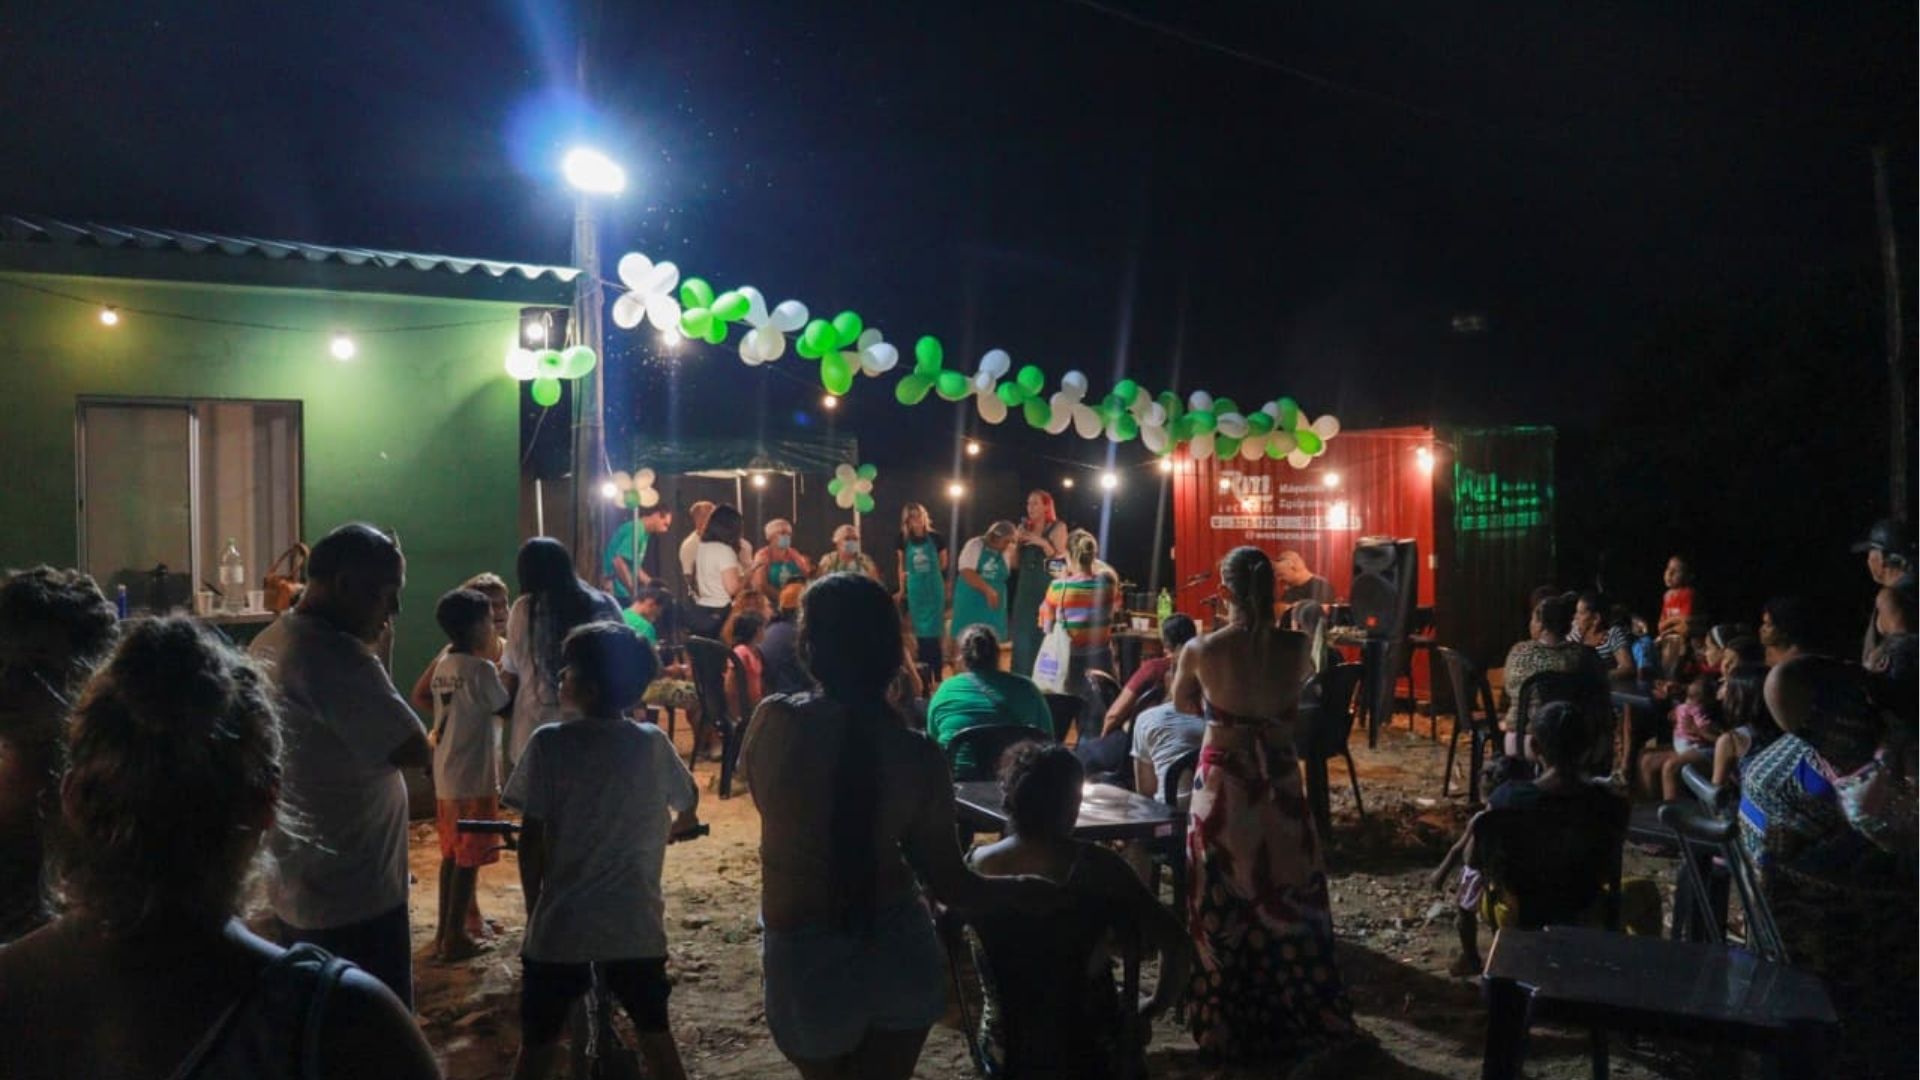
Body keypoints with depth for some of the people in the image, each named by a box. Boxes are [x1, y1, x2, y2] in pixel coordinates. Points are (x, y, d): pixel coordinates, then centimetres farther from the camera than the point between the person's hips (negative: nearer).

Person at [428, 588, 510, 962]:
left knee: (451, 855, 16)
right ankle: (455, 936, 6)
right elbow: (506, 706, -9)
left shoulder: (444, 664, 7)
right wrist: (498, 662, 1)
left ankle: (445, 931, 23)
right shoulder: (481, 668, -17)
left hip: (446, 777, 8)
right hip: (473, 778, -8)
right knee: (468, 859, 1)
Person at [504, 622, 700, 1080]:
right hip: (636, 922, 2)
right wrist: (674, 828, 38)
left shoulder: (549, 743, -11)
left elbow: (531, 839, -9)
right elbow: (689, 804, 14)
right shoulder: (653, 743, -4)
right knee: (655, 1034, 16)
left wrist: (534, 909, 5)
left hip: (561, 924, -2)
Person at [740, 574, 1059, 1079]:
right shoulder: (918, 757, -16)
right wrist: (1026, 891, 10)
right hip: (899, 947, 1)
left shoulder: (774, 721, -18)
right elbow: (951, 884, -8)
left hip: (805, 956, 0)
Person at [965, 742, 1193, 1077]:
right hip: (1088, 1051, -3)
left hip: (1004, 1049, 4)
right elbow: (1177, 944, -22)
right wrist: (1155, 1006, -6)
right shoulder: (1096, 867, -19)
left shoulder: (975, 866, -11)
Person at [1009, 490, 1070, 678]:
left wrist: (1043, 543, -20)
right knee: (1022, 636, 2)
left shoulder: (1058, 527, 0)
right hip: (1025, 589, 4)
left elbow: (1059, 558, -8)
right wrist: (1014, 543, -6)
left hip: (1047, 589, -4)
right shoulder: (1024, 527, 11)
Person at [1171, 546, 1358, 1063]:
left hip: (1223, 782, -2)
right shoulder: (1295, 647, -8)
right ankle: (1301, 1018, 27)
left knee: (1225, 904, 10)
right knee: (1288, 898, 14)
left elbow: (1182, 704, 8)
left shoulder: (1199, 650, -12)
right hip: (1280, 779, 2)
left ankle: (1229, 1025, 21)